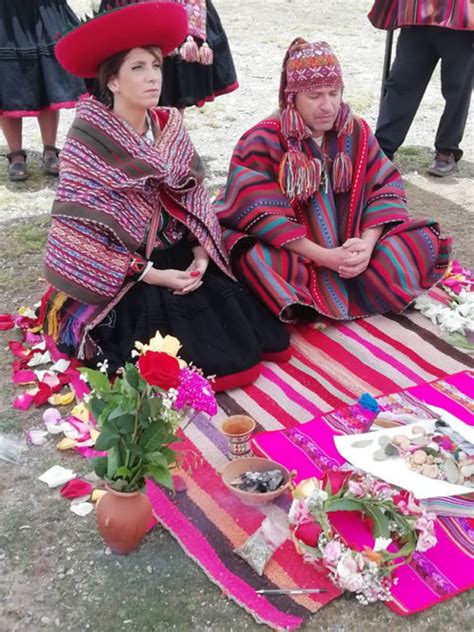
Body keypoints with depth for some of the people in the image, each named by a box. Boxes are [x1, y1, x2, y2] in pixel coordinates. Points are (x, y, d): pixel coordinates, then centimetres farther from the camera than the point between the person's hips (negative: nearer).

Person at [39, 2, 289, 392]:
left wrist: (201, 255, -10)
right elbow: (81, 230, -17)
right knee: (222, 364, -13)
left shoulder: (169, 125, 1)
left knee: (252, 347, -2)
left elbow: (193, 198, 7)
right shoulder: (88, 142, -16)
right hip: (122, 278, -6)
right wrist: (148, 274, -19)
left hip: (180, 259, 6)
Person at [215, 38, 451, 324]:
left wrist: (367, 244, -21)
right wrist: (324, 257, -27)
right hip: (293, 254, -5)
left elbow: (386, 190, -1)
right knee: (256, 260, -36)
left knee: (423, 238, -12)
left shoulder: (357, 132, 2)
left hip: (351, 248, 5)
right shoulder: (263, 140, -12)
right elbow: (261, 214, -21)